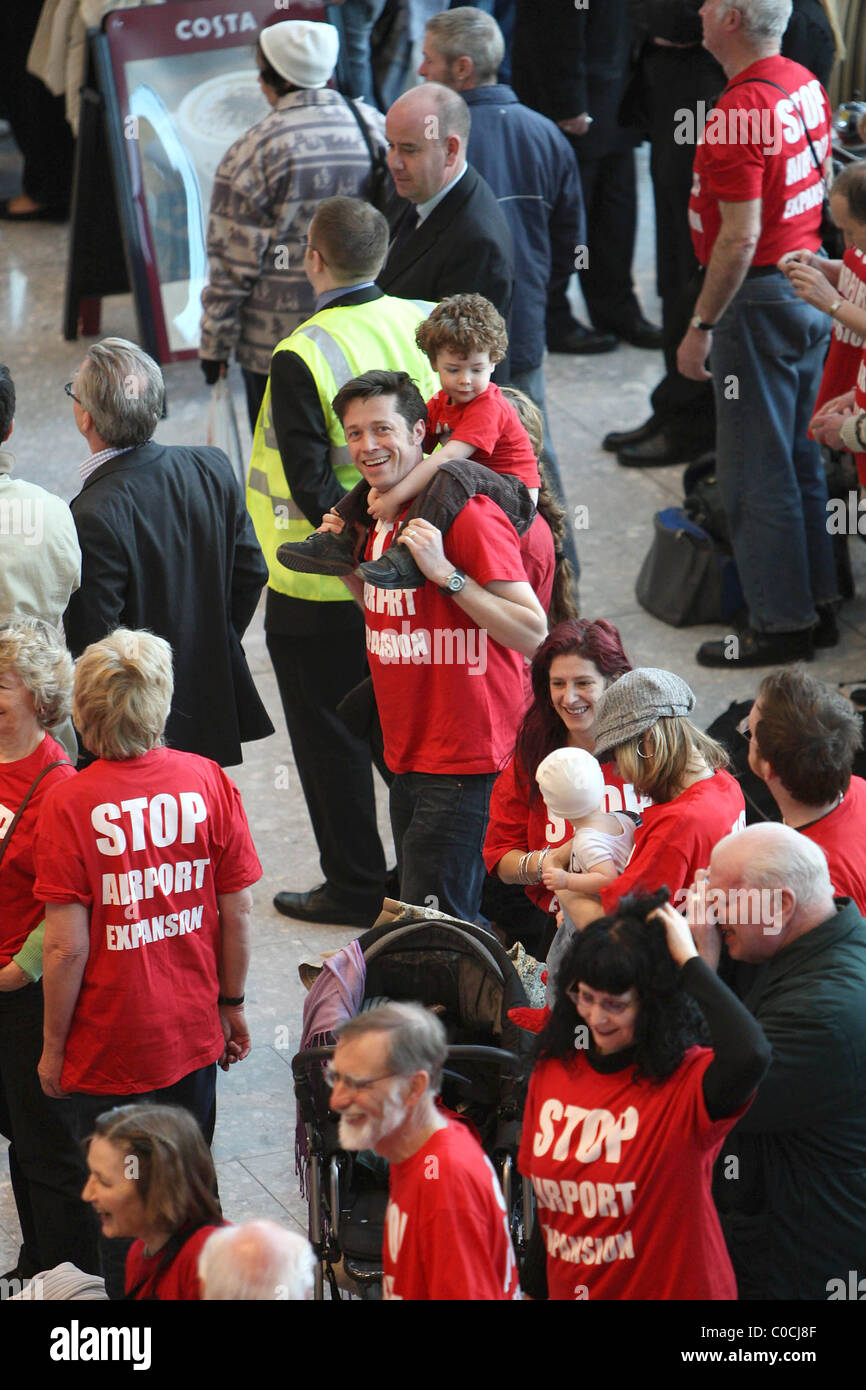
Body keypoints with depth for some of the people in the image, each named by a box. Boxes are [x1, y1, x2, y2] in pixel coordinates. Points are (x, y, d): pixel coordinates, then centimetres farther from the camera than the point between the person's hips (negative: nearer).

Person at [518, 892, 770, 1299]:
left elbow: (749, 1056, -42)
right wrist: (534, 1291, 12)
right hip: (567, 1289, 4)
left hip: (672, 1289, -4)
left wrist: (689, 960, -31)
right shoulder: (553, 1069, -3)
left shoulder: (686, 1081, -19)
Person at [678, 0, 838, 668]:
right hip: (812, 280, 9)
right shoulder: (806, 85, 5)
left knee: (755, 471, -1)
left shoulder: (740, 111, -23)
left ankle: (781, 625, 5)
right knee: (803, 456, 18)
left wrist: (702, 326, -17)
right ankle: (819, 600, 25)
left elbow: (739, 238, -24)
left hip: (761, 296, -9)